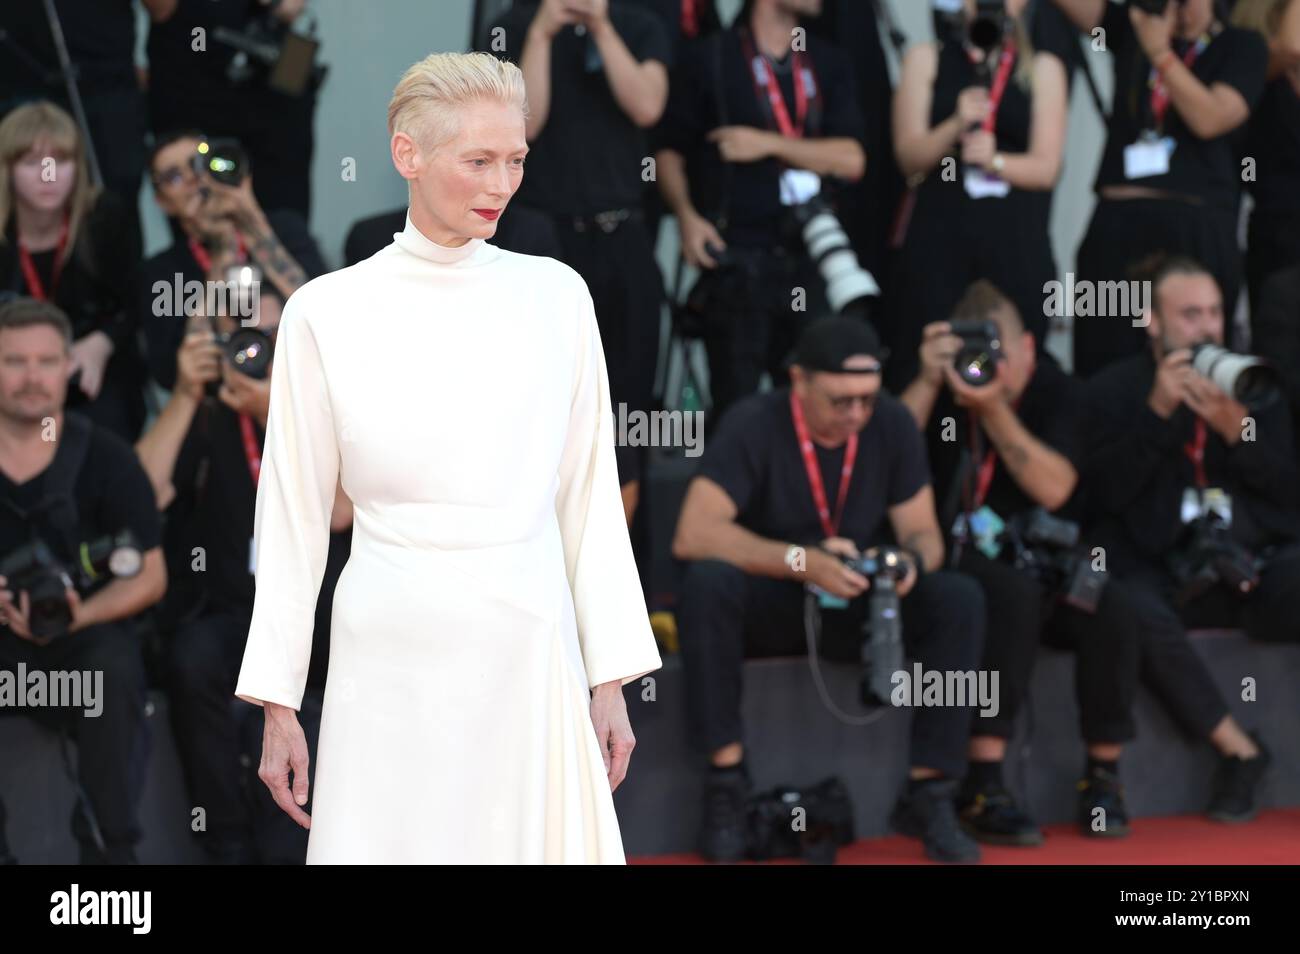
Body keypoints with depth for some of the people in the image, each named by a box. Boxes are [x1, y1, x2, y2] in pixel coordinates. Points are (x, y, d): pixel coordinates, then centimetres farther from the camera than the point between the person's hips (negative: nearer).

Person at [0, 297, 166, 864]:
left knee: (114, 667, -33)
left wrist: (81, 615, -20)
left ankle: (110, 848, -16)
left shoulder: (103, 456, -3)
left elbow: (149, 575, 0)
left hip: (84, 633, 0)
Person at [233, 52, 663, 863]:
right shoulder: (327, 312, -2)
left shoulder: (556, 295, 3)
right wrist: (277, 704, 1)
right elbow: (294, 517, 2)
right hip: (395, 660, -1)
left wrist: (612, 679, 2)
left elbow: (590, 494, 5)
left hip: (530, 652, 2)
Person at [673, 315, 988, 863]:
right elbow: (694, 535, -27)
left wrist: (913, 560, -28)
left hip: (857, 608, 3)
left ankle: (929, 792, -18)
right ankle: (727, 779, -27)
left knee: (960, 602, -22)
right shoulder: (753, 425, -17)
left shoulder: (892, 425, -6)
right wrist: (802, 562, -36)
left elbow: (923, 532, -2)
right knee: (707, 584, -35)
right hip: (769, 606, -3)